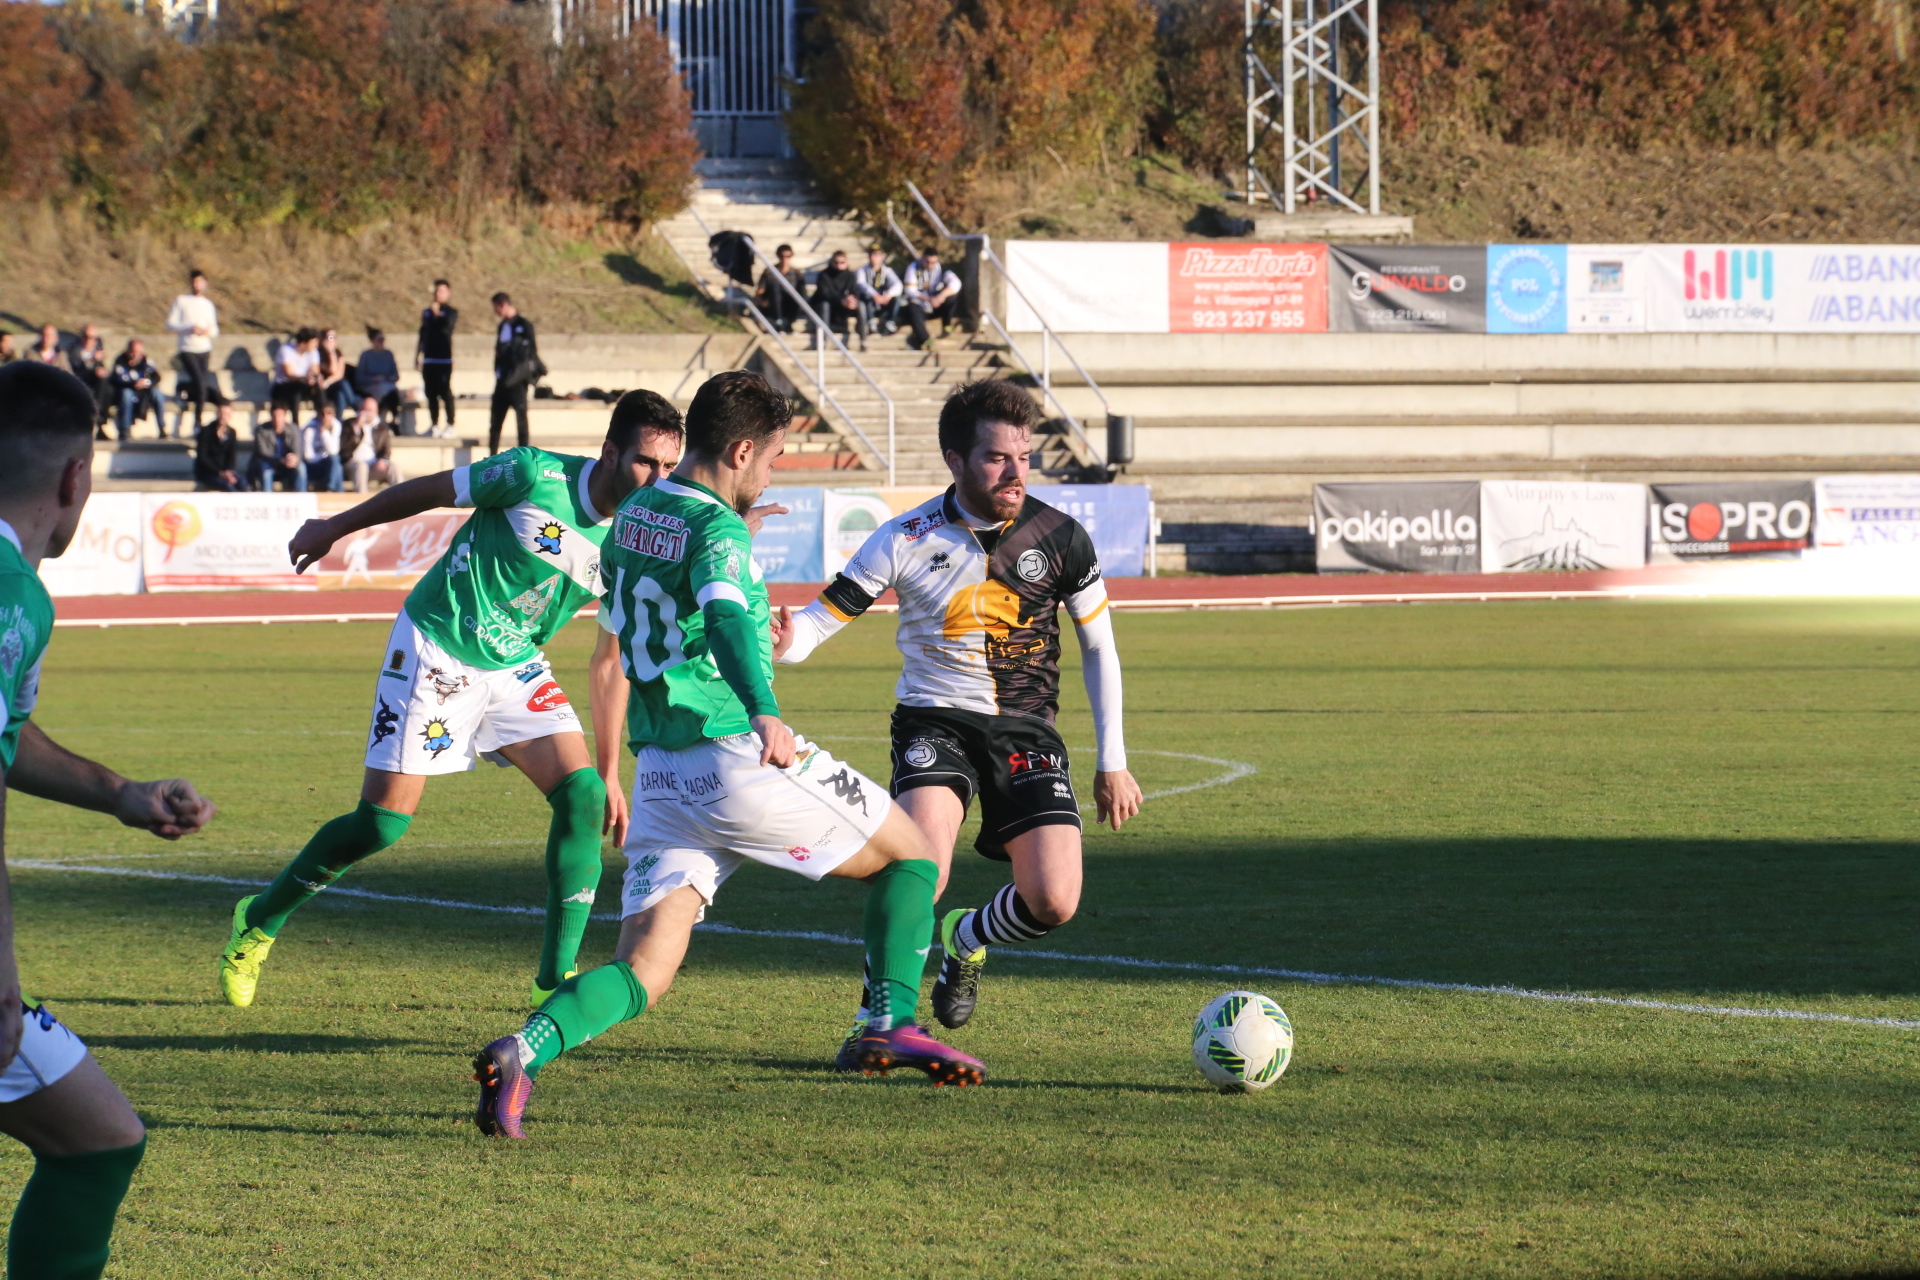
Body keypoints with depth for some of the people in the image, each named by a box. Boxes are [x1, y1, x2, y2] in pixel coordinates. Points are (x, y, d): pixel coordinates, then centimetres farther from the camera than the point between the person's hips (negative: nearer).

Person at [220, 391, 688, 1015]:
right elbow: (428, 491, -5)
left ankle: (556, 980, -9)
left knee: (583, 794, -16)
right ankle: (259, 922, 19)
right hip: (436, 651, -5)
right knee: (381, 823, -6)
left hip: (517, 668, 5)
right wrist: (333, 529, 7)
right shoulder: (538, 475, -20)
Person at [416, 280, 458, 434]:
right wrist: (417, 356, 17)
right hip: (429, 359, 5)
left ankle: (450, 425, -4)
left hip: (444, 359, -5)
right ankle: (435, 426, 10)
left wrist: (437, 313, -15)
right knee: (431, 394, 5)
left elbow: (447, 325, -21)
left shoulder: (451, 312, 1)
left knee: (445, 392, -7)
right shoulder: (427, 312, 16)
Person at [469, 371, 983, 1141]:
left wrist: (608, 770, 42)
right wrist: (764, 715, -49)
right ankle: (893, 1026, 4)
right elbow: (727, 617, -32)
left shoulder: (633, 517, 17)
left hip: (660, 776, 7)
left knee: (643, 972, 0)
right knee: (911, 856, 13)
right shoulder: (716, 532, -10)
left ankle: (526, 1049, -26)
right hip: (736, 758, -7)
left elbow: (611, 654, 29)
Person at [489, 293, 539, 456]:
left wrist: (527, 377, -13)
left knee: (521, 418, -4)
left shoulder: (523, 325, -7)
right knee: (495, 420, 9)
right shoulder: (503, 326, 16)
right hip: (502, 380, 8)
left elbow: (531, 351, -9)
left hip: (517, 381, -8)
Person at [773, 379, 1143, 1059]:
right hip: (935, 721, -2)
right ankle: (873, 1018, -5)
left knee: (1053, 902, -12)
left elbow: (1099, 647, 9)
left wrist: (1112, 762, 8)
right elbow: (827, 613, -6)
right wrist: (786, 640, -31)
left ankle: (964, 940, 24)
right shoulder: (909, 539, -8)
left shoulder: (1058, 537, -3)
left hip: (1027, 729, 2)